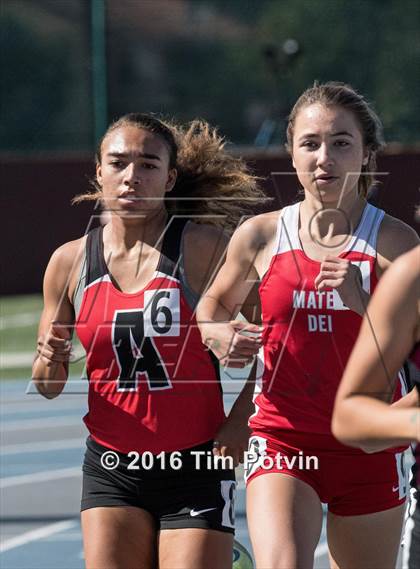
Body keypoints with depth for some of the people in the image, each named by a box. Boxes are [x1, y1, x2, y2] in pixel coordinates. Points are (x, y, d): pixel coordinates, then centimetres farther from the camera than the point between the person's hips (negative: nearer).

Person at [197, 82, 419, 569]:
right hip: (281, 439, 0)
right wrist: (216, 335, -1)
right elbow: (216, 303, 21)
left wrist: (361, 301, -18)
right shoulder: (260, 235, 2)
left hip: (367, 449, 0)